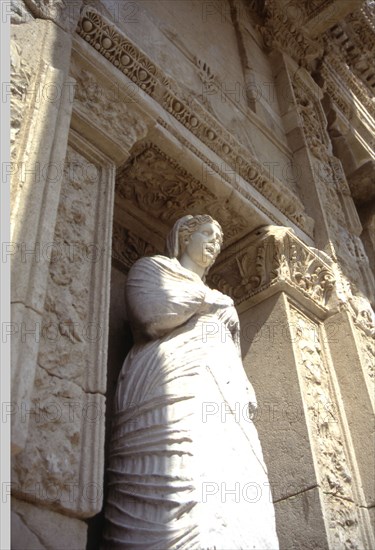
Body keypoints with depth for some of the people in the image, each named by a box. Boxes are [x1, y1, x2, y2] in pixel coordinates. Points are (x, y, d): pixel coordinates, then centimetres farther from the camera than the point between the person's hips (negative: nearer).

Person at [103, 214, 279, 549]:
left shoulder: (217, 300, 37)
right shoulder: (153, 268, 19)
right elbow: (153, 315, -3)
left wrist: (244, 396, 10)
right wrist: (207, 299, 10)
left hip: (224, 402, 6)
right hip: (173, 392, -6)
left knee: (232, 497, -13)